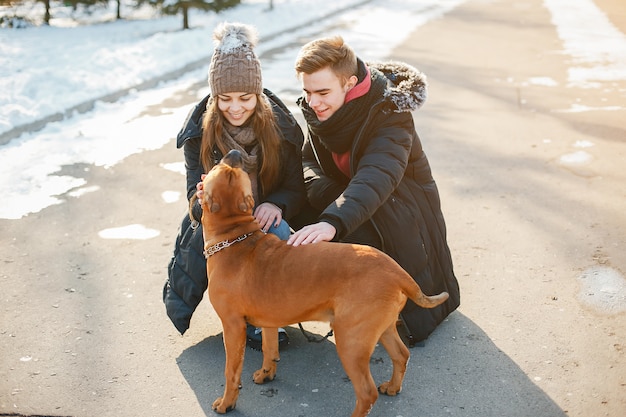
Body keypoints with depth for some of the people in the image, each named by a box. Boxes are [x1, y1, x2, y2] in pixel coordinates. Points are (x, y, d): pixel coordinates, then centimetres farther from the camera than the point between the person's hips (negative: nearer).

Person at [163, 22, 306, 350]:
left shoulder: (282, 126, -10)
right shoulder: (199, 131, -11)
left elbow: (297, 189, -6)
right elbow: (195, 196, -11)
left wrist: (276, 204, -29)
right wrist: (205, 201, -36)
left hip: (262, 219, 0)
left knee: (277, 232, -33)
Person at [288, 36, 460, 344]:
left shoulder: (389, 116, -31)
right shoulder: (318, 110, -9)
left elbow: (377, 178, -49)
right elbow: (308, 160, -2)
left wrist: (333, 223, -67)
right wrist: (324, 192, -28)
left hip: (402, 210, -5)